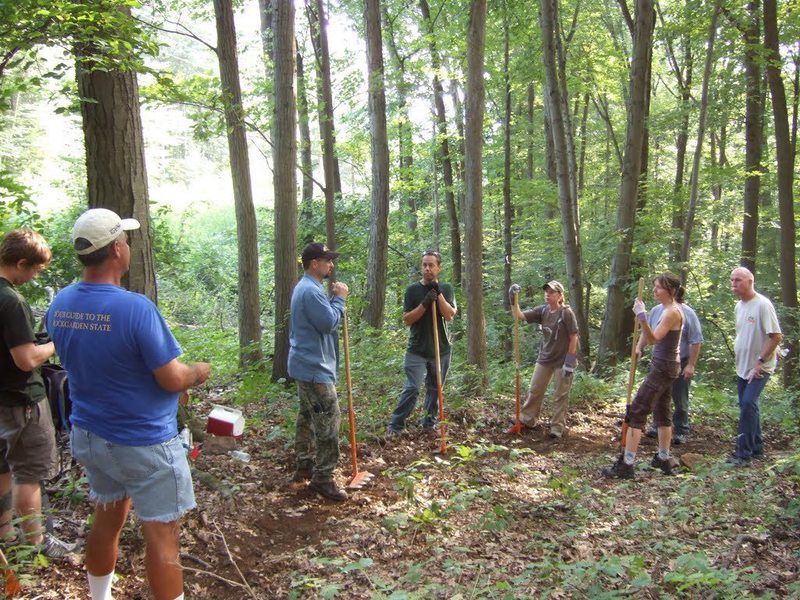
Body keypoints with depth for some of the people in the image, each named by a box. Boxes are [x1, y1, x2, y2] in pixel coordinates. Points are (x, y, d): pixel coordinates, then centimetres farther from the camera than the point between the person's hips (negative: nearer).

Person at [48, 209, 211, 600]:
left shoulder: (59, 305, -2)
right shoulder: (136, 307, -25)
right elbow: (172, 380, -20)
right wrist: (199, 371, 2)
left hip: (88, 435, 7)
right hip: (144, 443, -7)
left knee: (107, 522, 24)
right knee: (161, 537, 5)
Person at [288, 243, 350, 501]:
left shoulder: (305, 287, 16)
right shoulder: (311, 290, -20)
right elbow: (329, 323, -24)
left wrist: (334, 300, 5)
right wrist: (339, 298, -13)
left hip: (307, 365, 12)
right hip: (315, 368, -12)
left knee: (308, 417, 19)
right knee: (328, 422, -9)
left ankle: (304, 465, 30)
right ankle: (323, 478, -4)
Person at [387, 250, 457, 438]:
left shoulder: (446, 289, 3)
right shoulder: (413, 289, -1)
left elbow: (449, 315, -10)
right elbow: (407, 320, -7)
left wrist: (438, 293, -18)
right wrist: (425, 303, -19)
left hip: (441, 350, 2)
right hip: (417, 350, -2)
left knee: (435, 389, 10)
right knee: (411, 388, -10)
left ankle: (429, 423, 24)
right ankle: (395, 426, -3)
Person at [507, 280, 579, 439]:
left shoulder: (566, 313, -14)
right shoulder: (542, 310, 0)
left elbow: (574, 338, -13)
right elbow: (519, 316, -5)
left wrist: (570, 361, -17)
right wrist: (513, 300, -22)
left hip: (562, 360, -5)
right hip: (544, 358, 6)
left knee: (560, 396, 4)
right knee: (534, 391, 12)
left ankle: (557, 428, 14)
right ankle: (526, 421, 26)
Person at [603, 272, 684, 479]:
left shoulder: (672, 312, -17)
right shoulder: (669, 309, 12)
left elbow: (652, 338, -30)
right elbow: (650, 339, 18)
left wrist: (642, 316, -39)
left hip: (663, 367, -11)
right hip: (666, 366, 11)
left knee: (637, 412, -10)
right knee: (662, 412, 19)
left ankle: (626, 464, -11)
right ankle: (664, 459, 30)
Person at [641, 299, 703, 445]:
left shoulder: (687, 313, -14)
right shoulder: (656, 310, 0)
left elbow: (696, 341, -13)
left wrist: (691, 365, -15)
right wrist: (639, 348, -2)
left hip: (680, 364, -4)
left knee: (680, 400, 6)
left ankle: (681, 431, 19)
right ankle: (658, 425, 31)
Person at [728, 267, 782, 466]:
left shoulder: (762, 305, -18)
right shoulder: (739, 306, 8)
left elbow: (776, 336, -20)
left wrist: (760, 361, -20)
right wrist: (738, 355, 13)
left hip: (759, 368, -8)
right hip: (743, 367, 8)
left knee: (748, 404, -16)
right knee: (748, 406, 15)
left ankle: (744, 452, -11)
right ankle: (756, 446, 29)